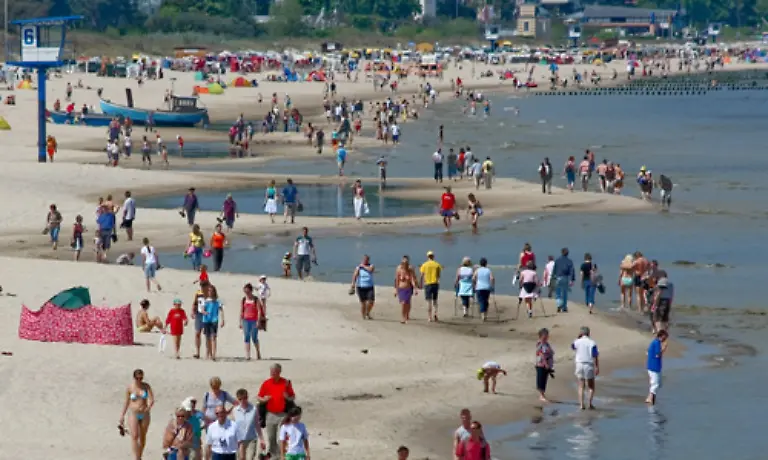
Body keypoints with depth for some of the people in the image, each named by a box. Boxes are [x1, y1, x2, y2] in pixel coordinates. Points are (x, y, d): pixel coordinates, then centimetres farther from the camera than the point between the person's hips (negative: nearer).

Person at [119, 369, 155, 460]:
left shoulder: (146, 386, -3)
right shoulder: (129, 388, -5)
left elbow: (152, 399, -12)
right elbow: (127, 402, 4)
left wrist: (149, 407, -33)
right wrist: (122, 416, 8)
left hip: (145, 415, 2)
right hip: (134, 415, -2)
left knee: (142, 437, 10)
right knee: (134, 436, -16)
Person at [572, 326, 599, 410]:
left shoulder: (577, 342, 1)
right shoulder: (592, 343, -7)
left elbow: (572, 347, 25)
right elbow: (596, 356, -11)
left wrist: (578, 337, 21)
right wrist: (597, 368, -7)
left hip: (579, 364, 2)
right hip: (589, 365, -2)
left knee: (581, 387, 8)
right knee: (591, 387, 11)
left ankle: (582, 404, -2)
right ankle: (590, 404, 0)